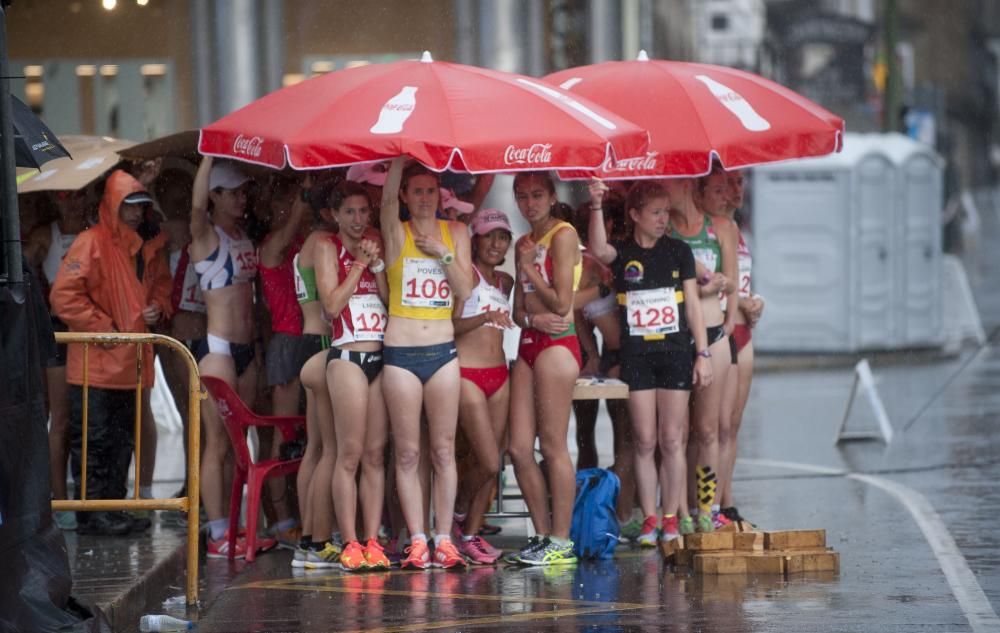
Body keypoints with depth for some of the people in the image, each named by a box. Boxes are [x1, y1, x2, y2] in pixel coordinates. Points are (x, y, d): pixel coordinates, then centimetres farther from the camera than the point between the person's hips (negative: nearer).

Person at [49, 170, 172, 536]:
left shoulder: (146, 248, 13)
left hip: (130, 364, 8)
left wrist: (159, 308, 5)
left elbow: (162, 284, 27)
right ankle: (92, 513, -3)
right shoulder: (92, 243, -11)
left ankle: (113, 506, 19)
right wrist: (102, 327, -16)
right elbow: (64, 295, -16)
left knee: (123, 440, 12)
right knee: (94, 440, -5)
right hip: (96, 365, -8)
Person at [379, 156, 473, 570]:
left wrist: (443, 253, -9)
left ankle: (443, 539, 5)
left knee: (443, 451, 2)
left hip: (443, 350, 2)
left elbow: (465, 290, 2)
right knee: (407, 453, 0)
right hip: (401, 353, -2)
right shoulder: (396, 233, 3)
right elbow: (387, 197, -18)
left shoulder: (456, 233, 9)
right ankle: (417, 540, 3)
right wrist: (401, 157, -25)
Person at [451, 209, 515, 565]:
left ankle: (471, 534, 15)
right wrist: (484, 318, -27)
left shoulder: (505, 282, 15)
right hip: (467, 373, -7)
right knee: (489, 464, -10)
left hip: (498, 374, 7)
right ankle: (460, 515, 13)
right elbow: (451, 325, -13)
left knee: (489, 464, 5)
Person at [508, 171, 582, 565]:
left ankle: (561, 542, -2)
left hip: (556, 344, -8)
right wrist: (533, 318, -6)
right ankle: (543, 536, 11)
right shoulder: (525, 244, 18)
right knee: (519, 448, 4)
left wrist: (528, 267, -5)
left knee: (553, 447, -6)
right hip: (529, 344, 8)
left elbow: (561, 302, -13)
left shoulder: (562, 235, -6)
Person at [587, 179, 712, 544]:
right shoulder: (623, 253, 3)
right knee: (645, 441, -1)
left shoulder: (678, 251, 7)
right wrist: (596, 207, -32)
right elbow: (599, 251, -21)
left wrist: (702, 354, 3)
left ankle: (672, 517, 7)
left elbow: (693, 304, 7)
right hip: (637, 354, -1)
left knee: (672, 440, 0)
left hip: (675, 352, 1)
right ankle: (649, 520, 4)